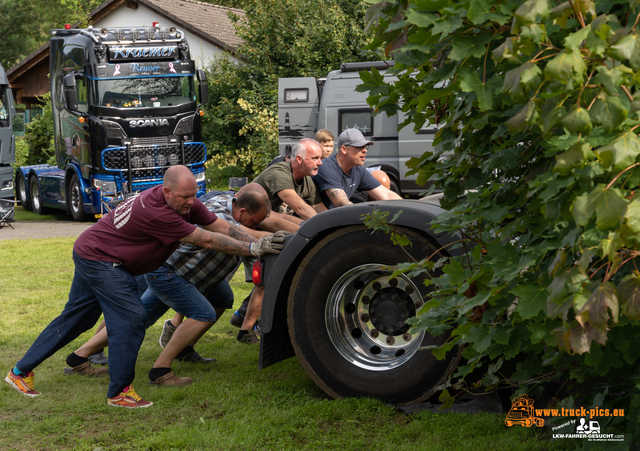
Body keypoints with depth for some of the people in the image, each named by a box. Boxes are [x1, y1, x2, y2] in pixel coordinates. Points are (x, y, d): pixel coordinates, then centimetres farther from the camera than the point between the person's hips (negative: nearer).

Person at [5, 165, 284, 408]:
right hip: (98, 259, -10)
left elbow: (220, 226, -4)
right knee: (130, 318, -14)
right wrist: (253, 249, -28)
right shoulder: (156, 212, -32)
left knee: (75, 318, 16)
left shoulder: (184, 202, -6)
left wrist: (260, 241, -10)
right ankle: (119, 392, -5)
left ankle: (21, 372, 25)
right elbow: (206, 240, -30)